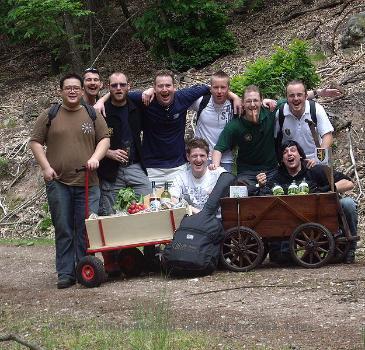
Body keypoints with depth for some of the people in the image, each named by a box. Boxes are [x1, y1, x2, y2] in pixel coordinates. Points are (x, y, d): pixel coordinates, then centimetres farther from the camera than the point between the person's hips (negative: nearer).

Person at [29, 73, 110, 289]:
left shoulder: (93, 115, 11)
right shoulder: (49, 116, 9)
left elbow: (104, 139, 8)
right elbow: (36, 142, 8)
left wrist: (95, 157, -11)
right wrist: (46, 167, -4)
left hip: (87, 182, 0)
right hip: (58, 183, 0)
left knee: (86, 229, -2)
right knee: (63, 230, 1)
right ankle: (65, 274, 6)